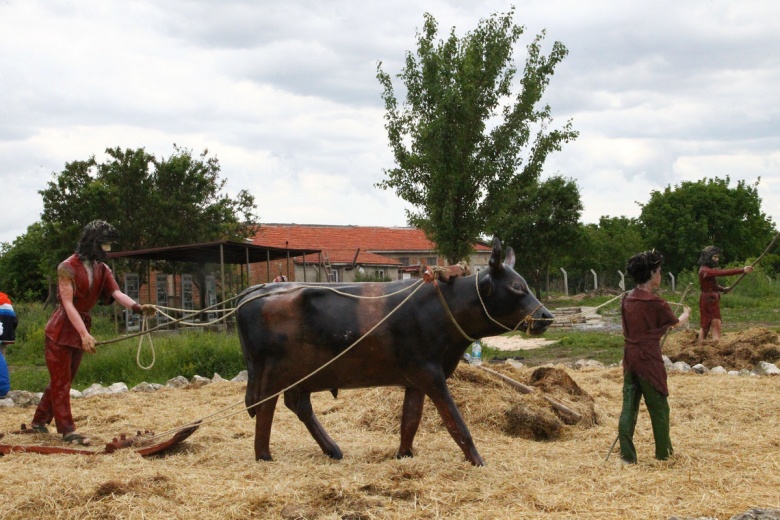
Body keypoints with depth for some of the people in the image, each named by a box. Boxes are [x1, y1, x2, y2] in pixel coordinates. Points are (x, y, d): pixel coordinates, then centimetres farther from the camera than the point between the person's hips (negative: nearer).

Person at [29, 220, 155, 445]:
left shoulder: (102, 269, 3)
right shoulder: (68, 267, -17)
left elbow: (117, 293, -11)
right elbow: (68, 304, -22)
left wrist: (137, 307, -31)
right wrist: (85, 334, -31)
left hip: (80, 329, 7)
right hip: (61, 330, -7)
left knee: (62, 380, 14)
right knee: (61, 381, -4)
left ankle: (39, 421, 27)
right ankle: (67, 430, -3)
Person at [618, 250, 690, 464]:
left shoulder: (627, 300, 3)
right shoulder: (657, 304, -15)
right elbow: (677, 323, 4)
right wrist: (686, 314, 28)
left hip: (629, 358, 6)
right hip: (649, 360, -6)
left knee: (629, 406, 7)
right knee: (659, 408, 9)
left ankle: (627, 454, 6)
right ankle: (663, 452, 21)